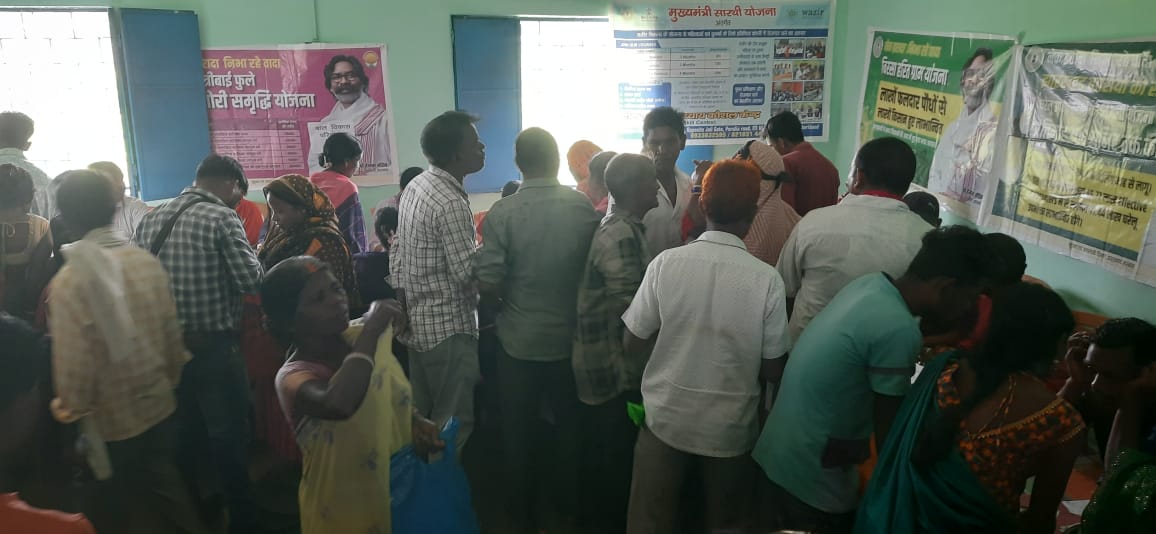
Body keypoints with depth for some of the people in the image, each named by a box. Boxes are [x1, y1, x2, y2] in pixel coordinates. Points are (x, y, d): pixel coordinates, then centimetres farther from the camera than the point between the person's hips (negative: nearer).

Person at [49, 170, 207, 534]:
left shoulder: (70, 279, -21)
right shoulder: (147, 262, -7)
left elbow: (74, 360, -19)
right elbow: (173, 331, 1)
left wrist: (72, 408, 0)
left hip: (111, 420, -4)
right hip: (161, 404, 4)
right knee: (165, 486, 24)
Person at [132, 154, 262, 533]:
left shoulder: (151, 219, 7)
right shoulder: (222, 218, -13)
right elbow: (252, 281, -17)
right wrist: (245, 252, 3)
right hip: (213, 345, -7)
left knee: (182, 432, 20)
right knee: (229, 435, 4)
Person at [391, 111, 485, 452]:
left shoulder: (415, 187, 8)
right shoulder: (451, 203, -21)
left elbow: (397, 251, 12)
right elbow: (467, 273, -23)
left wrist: (400, 298, 15)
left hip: (417, 322, 10)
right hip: (448, 328, -10)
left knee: (421, 417, 19)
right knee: (454, 423, 1)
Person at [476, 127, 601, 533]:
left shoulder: (502, 213, -15)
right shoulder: (584, 207, -8)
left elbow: (488, 285, -18)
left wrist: (513, 292, 2)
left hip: (519, 340, -2)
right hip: (569, 337, 2)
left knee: (519, 429, 14)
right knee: (570, 423, 20)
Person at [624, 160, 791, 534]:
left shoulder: (665, 263, -16)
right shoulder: (766, 279, -18)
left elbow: (632, 344, -7)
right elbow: (773, 371, -10)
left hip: (666, 417, 1)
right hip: (732, 427, 0)